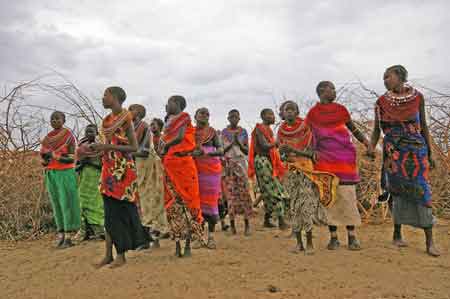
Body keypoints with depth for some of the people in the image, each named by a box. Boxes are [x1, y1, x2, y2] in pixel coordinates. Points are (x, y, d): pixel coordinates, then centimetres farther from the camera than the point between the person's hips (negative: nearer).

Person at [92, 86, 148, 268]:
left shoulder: (125, 118, -8)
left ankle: (121, 255, 9)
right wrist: (96, 147, 3)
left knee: (120, 211, -2)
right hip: (108, 169, 7)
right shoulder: (107, 120, 13)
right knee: (109, 212, 9)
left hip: (122, 170, -7)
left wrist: (109, 146, -18)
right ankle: (108, 255, 17)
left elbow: (134, 147, -12)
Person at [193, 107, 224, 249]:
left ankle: (211, 236, 6)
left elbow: (221, 150, 1)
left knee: (211, 201, -2)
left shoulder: (212, 131, 8)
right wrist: (192, 153, -11)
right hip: (195, 169, 1)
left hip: (211, 169, -1)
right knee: (197, 201, -1)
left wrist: (208, 152, -17)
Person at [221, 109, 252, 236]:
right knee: (230, 193, -4)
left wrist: (239, 143, -11)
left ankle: (247, 224, -2)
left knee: (244, 192, -6)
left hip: (241, 163, 0)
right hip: (228, 164, 0)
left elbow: (247, 151, 5)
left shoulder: (243, 131, 7)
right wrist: (231, 143, -12)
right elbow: (221, 150, 2)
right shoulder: (224, 132, 6)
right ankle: (232, 224, 1)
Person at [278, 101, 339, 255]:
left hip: (307, 169, -3)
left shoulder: (305, 128, -4)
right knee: (294, 206, 0)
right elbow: (282, 155, 6)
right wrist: (284, 154, -16)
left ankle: (309, 243, -3)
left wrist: (292, 149, -22)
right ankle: (299, 242, 8)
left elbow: (309, 152, -9)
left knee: (306, 204, -11)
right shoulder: (281, 132, 5)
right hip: (291, 171, 3)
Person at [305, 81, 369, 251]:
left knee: (348, 196, -2)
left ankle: (352, 236, 5)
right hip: (325, 160, -1)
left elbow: (353, 128, 14)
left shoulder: (340, 109, 10)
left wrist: (365, 141, -2)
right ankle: (333, 237, 9)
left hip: (345, 158, 1)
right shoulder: (313, 113, 6)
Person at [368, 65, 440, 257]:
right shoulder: (381, 102, 3)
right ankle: (397, 234, 18)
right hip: (393, 152, 0)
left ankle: (429, 241, 0)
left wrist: (430, 153, 8)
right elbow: (377, 130, 4)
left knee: (422, 191, -5)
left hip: (417, 149, 1)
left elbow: (424, 126, 9)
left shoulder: (417, 97, 5)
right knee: (399, 191, 2)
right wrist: (371, 147, -14)